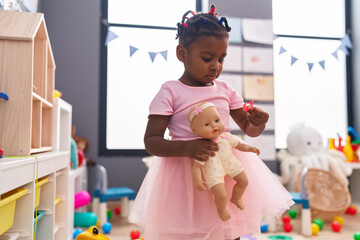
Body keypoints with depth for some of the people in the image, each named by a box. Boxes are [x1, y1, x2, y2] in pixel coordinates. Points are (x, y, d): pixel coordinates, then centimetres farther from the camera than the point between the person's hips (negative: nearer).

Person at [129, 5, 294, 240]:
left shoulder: (225, 90, 6)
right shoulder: (170, 92, -8)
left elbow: (249, 129, 12)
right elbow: (151, 141, -12)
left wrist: (258, 123, -12)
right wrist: (186, 148, -29)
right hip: (186, 174, -4)